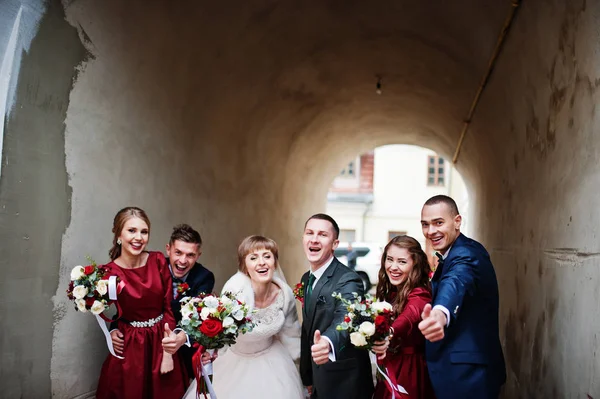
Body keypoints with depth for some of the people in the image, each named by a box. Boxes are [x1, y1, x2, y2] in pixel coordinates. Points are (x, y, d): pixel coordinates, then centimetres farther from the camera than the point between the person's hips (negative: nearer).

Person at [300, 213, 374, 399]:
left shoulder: (348, 280, -21)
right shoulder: (306, 279, 3)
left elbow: (345, 318, -41)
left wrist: (328, 342, -61)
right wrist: (307, 376, 14)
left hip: (344, 383, -7)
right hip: (318, 379, 7)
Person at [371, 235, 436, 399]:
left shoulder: (419, 296, -21)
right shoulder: (390, 293, 4)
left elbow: (409, 318, -43)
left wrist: (388, 335, -61)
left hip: (409, 372, -7)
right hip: (389, 369, 7)